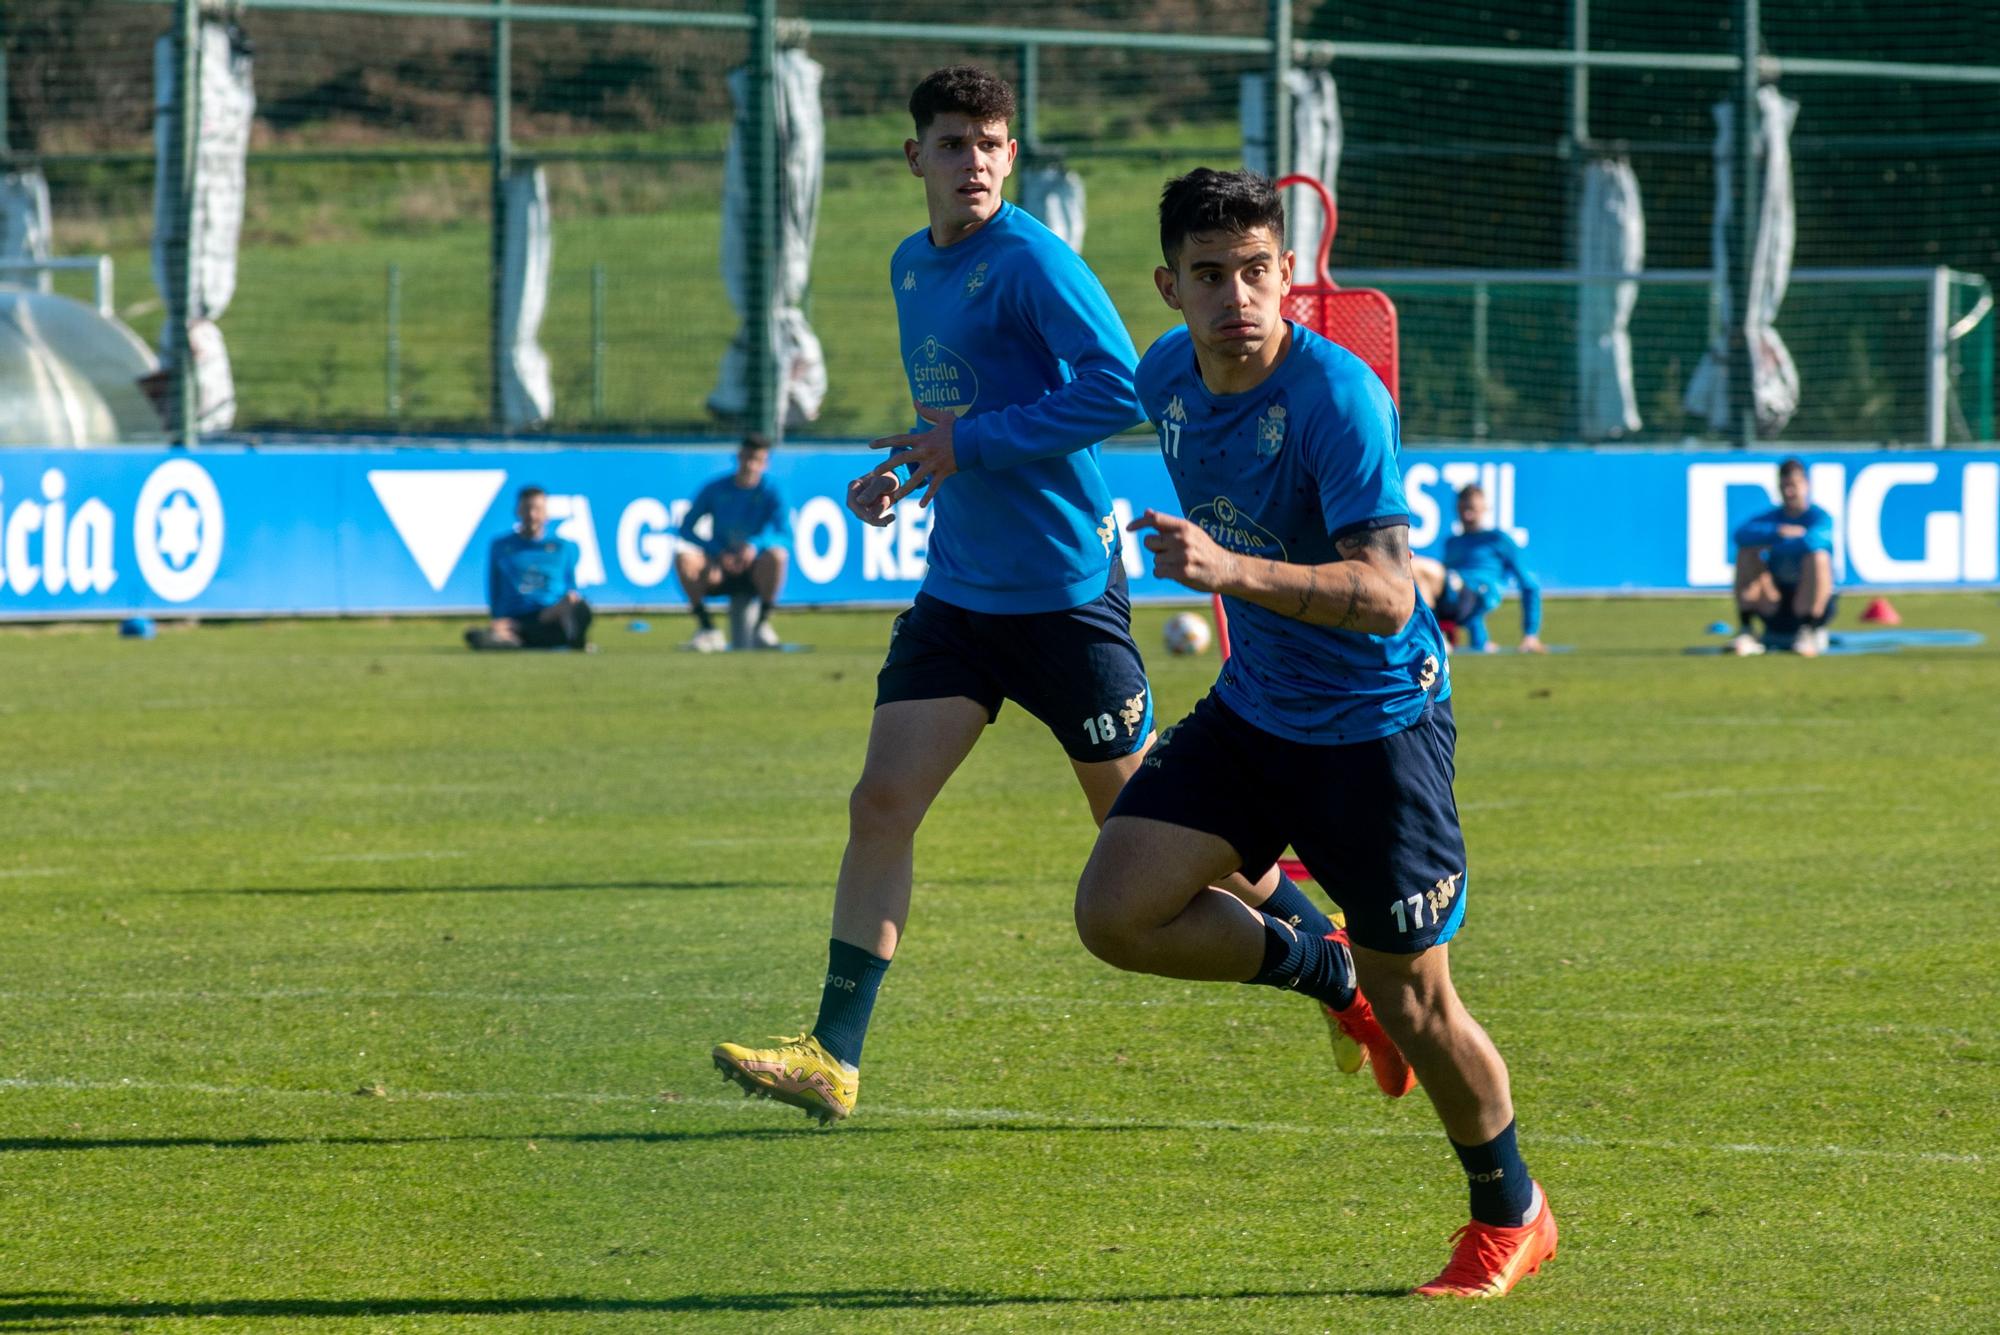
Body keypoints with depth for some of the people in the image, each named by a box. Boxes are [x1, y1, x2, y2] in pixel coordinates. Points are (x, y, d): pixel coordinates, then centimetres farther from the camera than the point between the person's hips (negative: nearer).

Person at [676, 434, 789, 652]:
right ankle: (706, 627, -19)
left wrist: (755, 545, -35)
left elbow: (783, 537, -14)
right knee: (684, 556, -28)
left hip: (754, 574, -1)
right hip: (718, 571, 1)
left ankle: (763, 624, -19)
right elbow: (686, 528, -2)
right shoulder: (715, 490, 1)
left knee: (776, 554, -34)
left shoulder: (770, 493, -2)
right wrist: (719, 553, -17)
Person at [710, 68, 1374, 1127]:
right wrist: (908, 470, 8)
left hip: (1065, 591, -7)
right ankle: (832, 1058, -5)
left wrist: (973, 444, -21)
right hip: (958, 592, 7)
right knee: (881, 803, -5)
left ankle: (1327, 952, 24)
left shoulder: (1030, 262, -14)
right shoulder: (911, 268, 11)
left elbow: (1118, 391, -24)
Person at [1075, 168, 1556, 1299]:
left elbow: (1386, 597, -34)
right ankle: (1325, 971, 17)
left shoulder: (1338, 398, -25)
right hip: (1249, 711, 6)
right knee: (1117, 914, -9)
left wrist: (1235, 570, -46)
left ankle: (1511, 1215, 24)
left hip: (1376, 724, -6)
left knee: (1415, 1005, 0)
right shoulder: (1167, 377, -3)